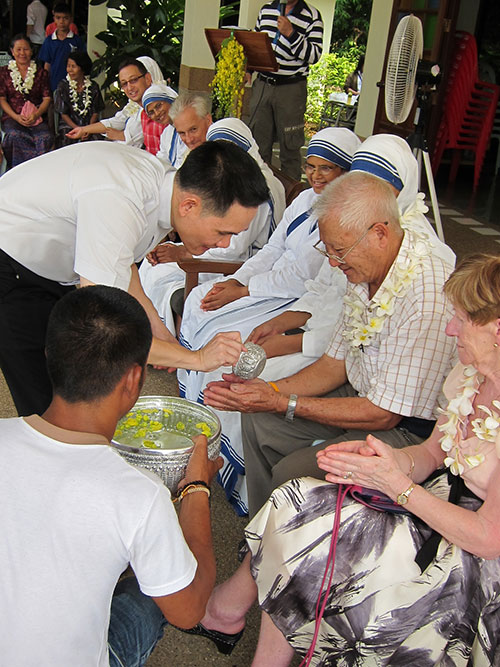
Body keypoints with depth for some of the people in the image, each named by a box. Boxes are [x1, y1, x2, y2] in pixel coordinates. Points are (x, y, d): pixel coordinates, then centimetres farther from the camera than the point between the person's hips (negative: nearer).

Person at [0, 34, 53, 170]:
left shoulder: (40, 72, 14)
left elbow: (47, 98, 7)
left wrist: (36, 115, -12)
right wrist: (16, 117, -12)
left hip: (36, 117, 1)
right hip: (12, 117, 0)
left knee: (46, 137, -33)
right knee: (14, 135, -35)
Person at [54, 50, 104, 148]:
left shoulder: (93, 87, 5)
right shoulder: (63, 86, 2)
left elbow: (96, 112, 6)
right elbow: (63, 114, 0)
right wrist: (77, 129, -14)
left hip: (90, 125, 1)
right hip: (68, 125, -1)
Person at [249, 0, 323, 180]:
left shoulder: (312, 16, -3)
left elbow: (314, 55, -11)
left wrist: (291, 33, -19)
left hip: (291, 89, -4)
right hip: (262, 84, 4)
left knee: (289, 148, -2)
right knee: (258, 143, 7)